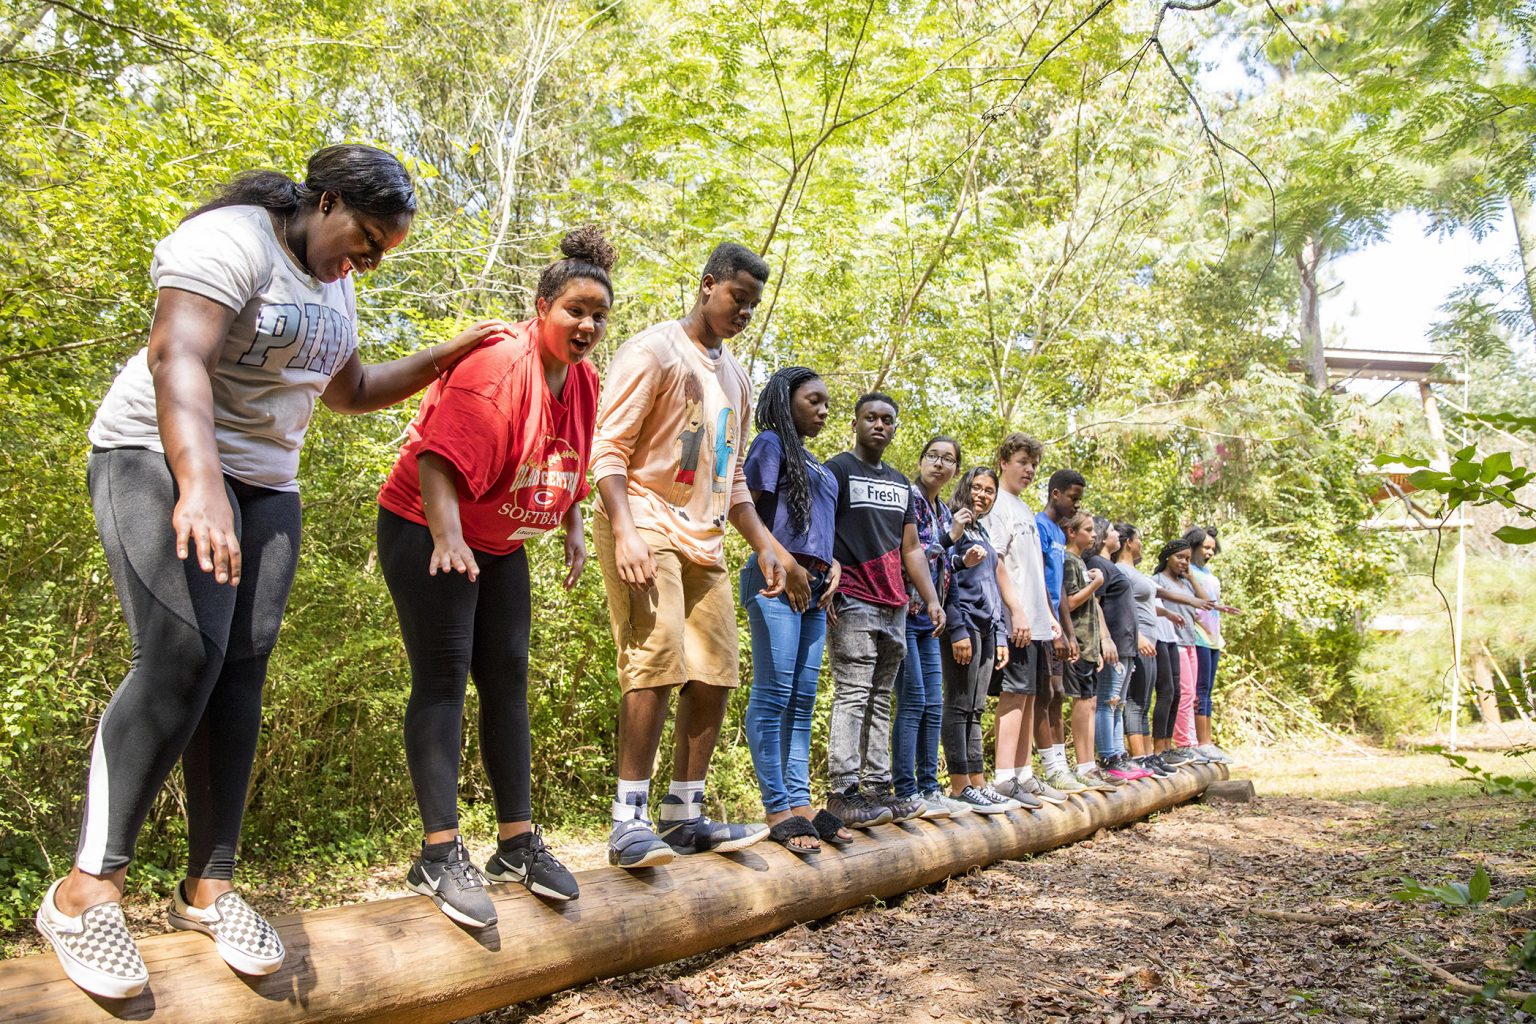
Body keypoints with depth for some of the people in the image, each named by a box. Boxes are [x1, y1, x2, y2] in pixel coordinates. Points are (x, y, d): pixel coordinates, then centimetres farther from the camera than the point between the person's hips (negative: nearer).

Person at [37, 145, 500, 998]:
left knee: (242, 670, -2)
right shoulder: (233, 240, -11)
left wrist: (442, 358, 16)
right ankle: (88, 889, -13)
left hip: (265, 482, 8)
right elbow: (177, 358, -25)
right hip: (165, 461, -8)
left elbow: (352, 391, 28)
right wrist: (200, 484, -39)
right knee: (182, 657, -21)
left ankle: (208, 888, 2)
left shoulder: (332, 286, 16)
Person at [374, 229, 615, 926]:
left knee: (507, 681, 6)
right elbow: (440, 453, -30)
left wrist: (573, 529, 13)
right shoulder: (497, 362, -21)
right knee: (443, 679, -10)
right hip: (428, 532, -8)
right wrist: (447, 536, -40)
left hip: (500, 545, 8)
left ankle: (517, 842, 13)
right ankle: (439, 855, -7)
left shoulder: (584, 381, 4)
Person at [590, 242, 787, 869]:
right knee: (657, 660, -20)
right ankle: (628, 821, -14)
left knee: (714, 675, 5)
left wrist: (766, 548, 17)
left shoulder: (734, 376, 21)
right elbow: (608, 450, -11)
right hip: (645, 528, -8)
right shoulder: (652, 352, -4)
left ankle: (684, 816, 13)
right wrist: (626, 533, -25)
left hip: (704, 542, 8)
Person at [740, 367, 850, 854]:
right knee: (773, 694, -9)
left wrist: (832, 566, 7)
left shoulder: (816, 465, 25)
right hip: (776, 582, -8)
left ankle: (800, 802, 11)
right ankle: (779, 810, -9)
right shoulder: (771, 443, 2)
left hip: (813, 588, 9)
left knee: (802, 699, 7)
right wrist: (782, 559, -16)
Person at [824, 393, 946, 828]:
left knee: (880, 699, 8)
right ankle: (842, 791, -8)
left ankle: (878, 788, 12)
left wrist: (932, 600, 11)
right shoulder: (836, 470, 2)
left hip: (894, 606, 7)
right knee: (853, 695, -10)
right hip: (852, 602, -7)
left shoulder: (900, 483, 22)